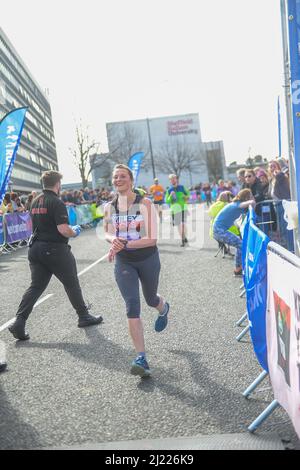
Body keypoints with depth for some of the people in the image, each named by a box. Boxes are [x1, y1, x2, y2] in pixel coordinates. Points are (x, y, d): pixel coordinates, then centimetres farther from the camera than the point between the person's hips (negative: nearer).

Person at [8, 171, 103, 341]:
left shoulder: (35, 202, 10)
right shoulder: (56, 202, -15)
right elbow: (63, 229, -23)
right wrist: (75, 232, -4)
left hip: (36, 248, 7)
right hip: (55, 249, -7)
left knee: (36, 287, 8)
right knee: (72, 285, 9)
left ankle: (19, 323, -2)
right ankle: (84, 317, 23)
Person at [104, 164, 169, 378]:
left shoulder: (145, 204, -16)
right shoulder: (109, 207, -3)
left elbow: (152, 239, -20)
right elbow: (107, 233, 10)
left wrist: (124, 244, -29)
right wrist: (113, 239, -15)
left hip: (148, 259, -2)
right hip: (124, 263, 2)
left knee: (151, 299, 20)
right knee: (132, 306, -14)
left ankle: (164, 308, 61)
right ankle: (141, 358, -12)